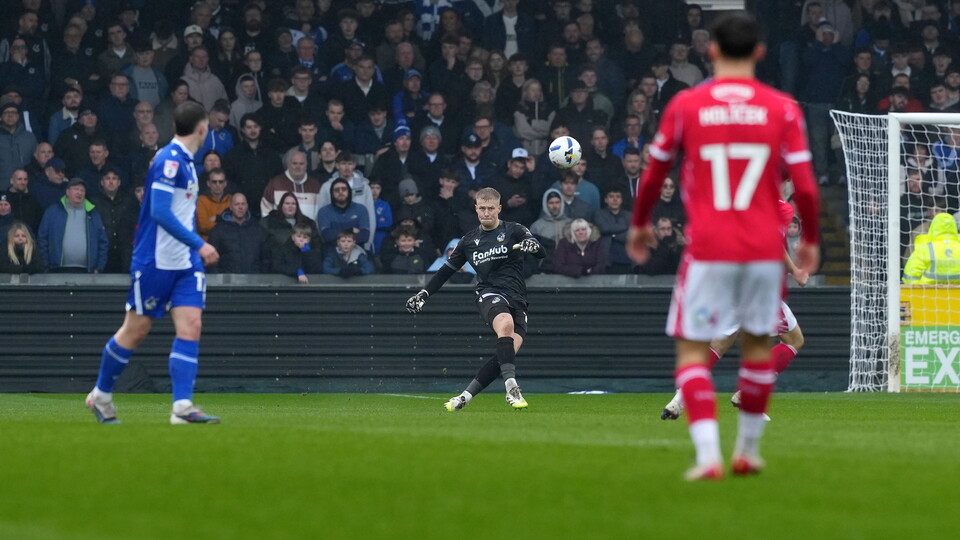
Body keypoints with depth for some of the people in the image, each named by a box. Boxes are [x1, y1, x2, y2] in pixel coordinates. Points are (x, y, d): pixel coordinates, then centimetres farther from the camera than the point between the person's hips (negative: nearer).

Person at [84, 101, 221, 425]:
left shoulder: (186, 162, 12)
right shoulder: (169, 161, -16)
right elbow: (160, 212, -23)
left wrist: (196, 250, 21)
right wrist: (199, 244, -22)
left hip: (185, 263, 8)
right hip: (155, 261, -8)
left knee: (190, 327, -6)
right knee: (136, 329, 2)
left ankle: (182, 406, -13)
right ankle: (101, 395, 20)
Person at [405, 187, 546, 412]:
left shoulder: (514, 231, 6)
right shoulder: (469, 241, 14)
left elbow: (541, 253, -9)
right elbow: (446, 271, 24)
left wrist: (533, 246, -32)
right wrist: (423, 294, 17)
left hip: (517, 300, 1)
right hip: (489, 295, -1)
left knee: (508, 352, -18)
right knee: (505, 324, -35)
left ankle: (464, 397, -10)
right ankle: (511, 388, -43)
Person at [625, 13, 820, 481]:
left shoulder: (685, 106, -1)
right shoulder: (782, 109, 0)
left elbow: (653, 176, 7)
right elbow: (805, 187, -3)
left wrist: (639, 224, 25)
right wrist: (810, 240, 13)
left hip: (707, 250, -2)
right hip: (765, 249, 2)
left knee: (692, 350, 2)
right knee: (758, 344, 18)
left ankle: (708, 455, -14)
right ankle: (748, 450, 26)